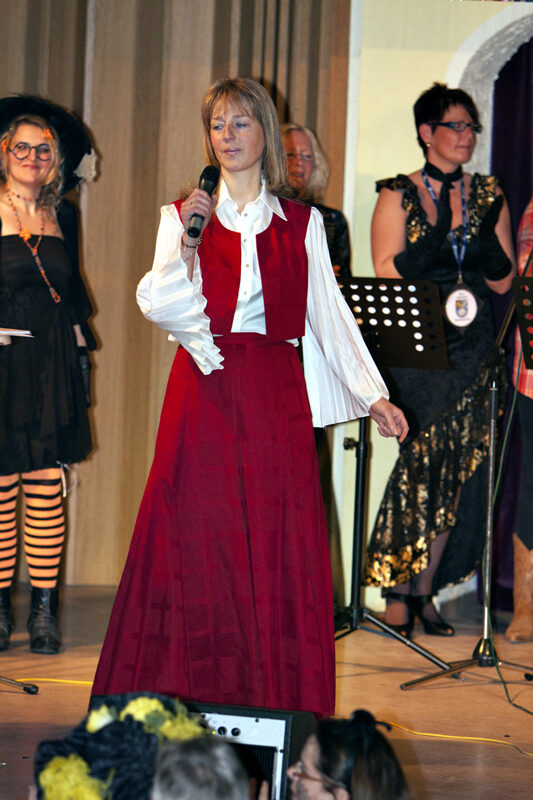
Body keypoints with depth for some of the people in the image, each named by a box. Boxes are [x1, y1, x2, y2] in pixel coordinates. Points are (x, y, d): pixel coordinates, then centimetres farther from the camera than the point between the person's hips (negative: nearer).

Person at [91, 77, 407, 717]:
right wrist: (187, 244, -19)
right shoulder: (183, 215, 8)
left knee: (277, 540, -3)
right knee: (197, 537, -4)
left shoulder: (301, 223, 11)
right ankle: (188, 697, 2)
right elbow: (157, 304, -5)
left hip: (276, 392, 1)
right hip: (205, 390, -1)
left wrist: (372, 394, 4)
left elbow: (330, 313, 10)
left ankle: (273, 701, 2)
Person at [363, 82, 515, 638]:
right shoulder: (399, 195, 3)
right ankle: (397, 593, -5)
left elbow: (504, 281, 11)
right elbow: (387, 275, -7)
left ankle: (424, 591, 7)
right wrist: (440, 233, -15)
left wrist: (482, 237, -6)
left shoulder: (488, 196, 14)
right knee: (425, 460, -13)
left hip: (471, 347, 4)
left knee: (457, 467, 0)